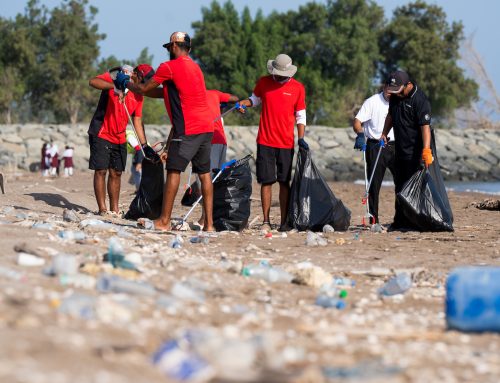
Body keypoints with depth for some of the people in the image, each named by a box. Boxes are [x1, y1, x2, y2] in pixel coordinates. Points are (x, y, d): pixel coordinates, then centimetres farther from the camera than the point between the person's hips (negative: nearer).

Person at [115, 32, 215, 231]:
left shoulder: (169, 67, -6)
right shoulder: (195, 67, 20)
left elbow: (144, 89, 2)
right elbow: (164, 92, 27)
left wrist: (126, 83, 21)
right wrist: (131, 85, 30)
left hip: (188, 129, -8)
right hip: (207, 127, 8)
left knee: (173, 171, -4)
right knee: (204, 173, 8)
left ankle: (164, 221, -5)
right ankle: (208, 223, 7)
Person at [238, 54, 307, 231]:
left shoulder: (297, 88, 2)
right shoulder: (263, 83, 4)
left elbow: (300, 116, 6)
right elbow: (255, 99, 21)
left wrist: (301, 138, -3)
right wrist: (243, 103, 0)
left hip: (286, 143, -1)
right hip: (265, 141, 1)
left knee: (284, 183, 1)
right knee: (266, 181, -1)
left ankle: (284, 222, 4)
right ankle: (266, 221, 3)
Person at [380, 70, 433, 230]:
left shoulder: (419, 100, -18)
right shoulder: (395, 97, 7)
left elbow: (425, 126, -26)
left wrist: (426, 150, -34)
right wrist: (384, 134, 23)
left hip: (415, 151, -8)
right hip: (400, 149, 8)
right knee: (400, 185, 12)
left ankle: (412, 222, -3)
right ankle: (399, 222, 18)